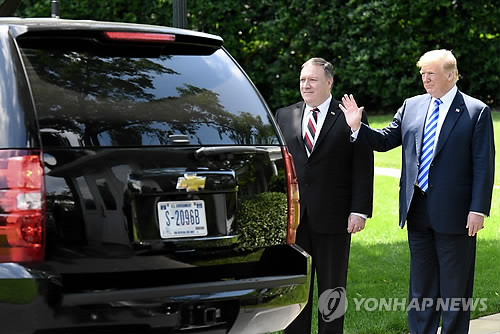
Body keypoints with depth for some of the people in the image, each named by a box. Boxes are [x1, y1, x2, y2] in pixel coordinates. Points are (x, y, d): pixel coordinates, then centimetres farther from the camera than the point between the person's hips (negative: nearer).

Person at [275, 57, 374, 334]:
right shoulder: (284, 116, 10)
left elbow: (363, 168, -3)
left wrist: (359, 210, -11)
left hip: (332, 218, -3)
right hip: (292, 216, 3)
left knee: (332, 288, 7)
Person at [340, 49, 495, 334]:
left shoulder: (477, 111, -5)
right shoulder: (411, 107, 8)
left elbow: (483, 165, -9)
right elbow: (385, 140, 12)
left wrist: (478, 209, -14)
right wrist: (358, 128, -5)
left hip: (454, 214, -5)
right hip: (418, 213, 5)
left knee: (455, 288, 6)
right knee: (421, 285, 14)